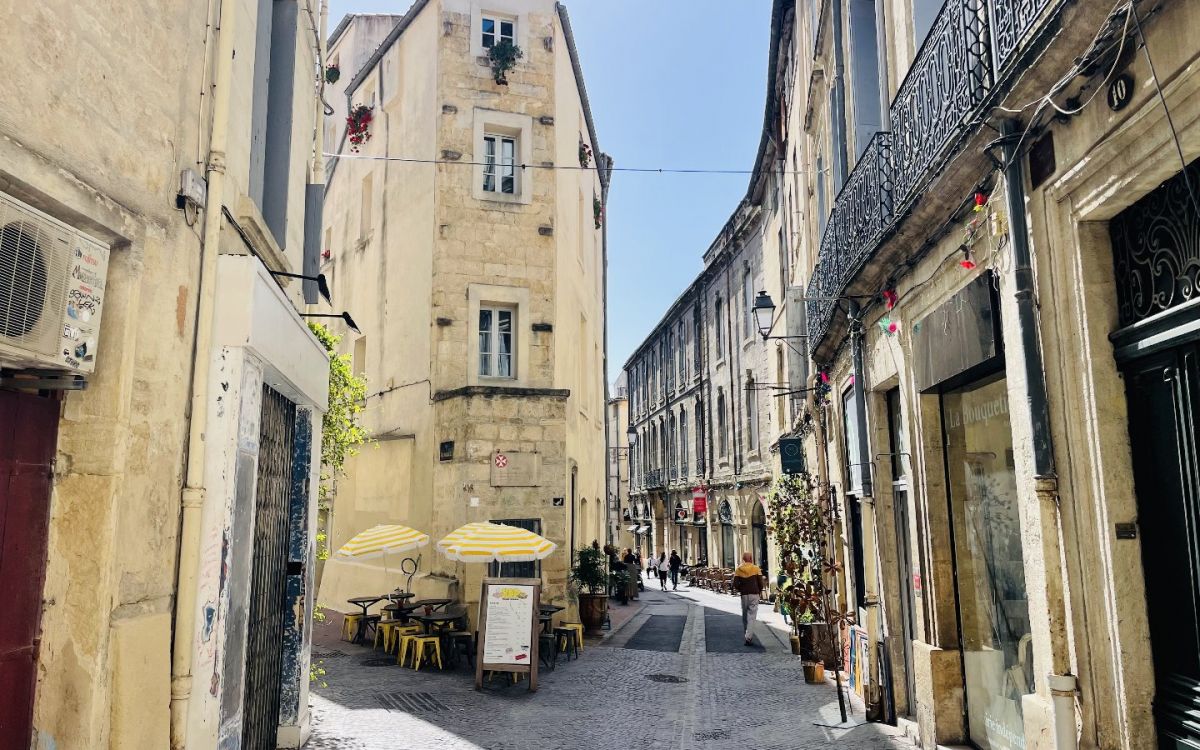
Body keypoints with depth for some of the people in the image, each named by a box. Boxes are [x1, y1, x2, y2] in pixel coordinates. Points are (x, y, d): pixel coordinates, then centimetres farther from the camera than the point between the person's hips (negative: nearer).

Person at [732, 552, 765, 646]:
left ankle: (748, 635, 23)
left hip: (744, 595, 2)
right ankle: (749, 637, -13)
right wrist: (760, 591, 13)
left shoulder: (738, 570, 1)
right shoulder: (756, 569, -2)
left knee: (745, 616, 16)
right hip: (754, 594, -2)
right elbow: (760, 583, -4)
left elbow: (735, 584, -4)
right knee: (752, 616, -3)